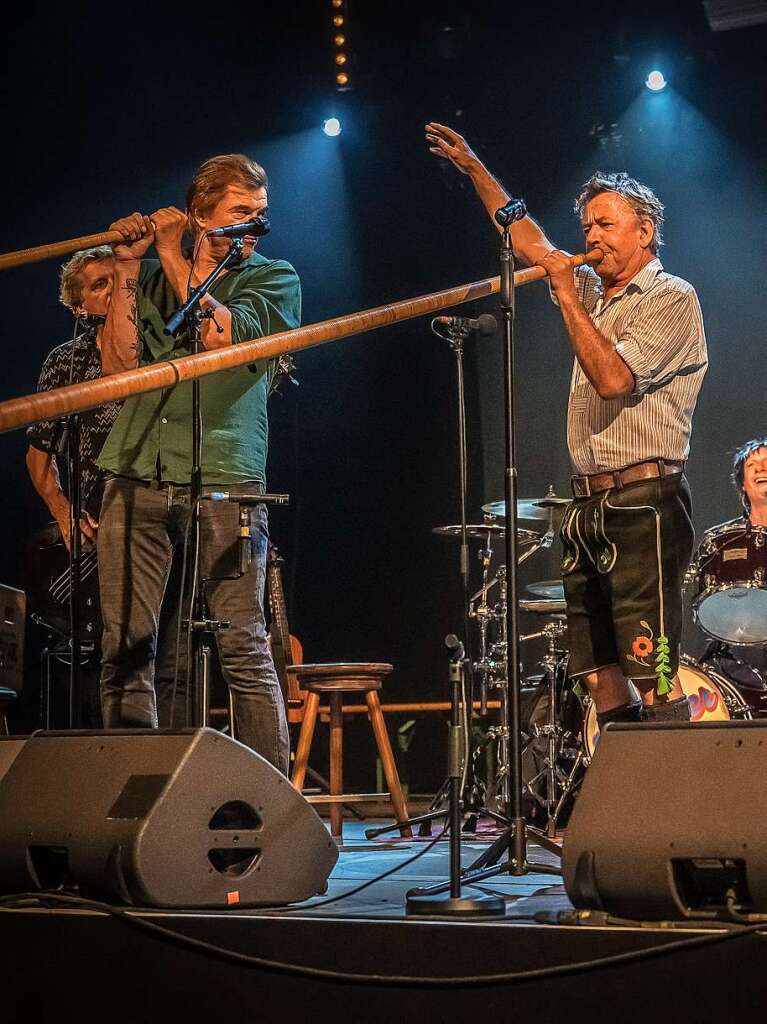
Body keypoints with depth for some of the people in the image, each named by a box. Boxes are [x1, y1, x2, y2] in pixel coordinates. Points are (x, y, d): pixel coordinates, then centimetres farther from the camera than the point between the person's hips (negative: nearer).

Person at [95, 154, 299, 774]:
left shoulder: (273, 279, 11)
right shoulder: (151, 279, 17)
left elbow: (223, 336, -9)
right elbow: (119, 365, 5)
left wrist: (173, 258, -1)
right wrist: (128, 271, 1)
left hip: (224, 477, -3)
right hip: (137, 474, 3)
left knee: (244, 648, -8)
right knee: (125, 647, 0)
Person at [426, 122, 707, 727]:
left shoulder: (671, 299, -5)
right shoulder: (595, 293, 19)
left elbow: (613, 379, -17)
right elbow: (530, 244, 29)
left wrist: (565, 294, -10)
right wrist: (476, 169, 28)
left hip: (643, 505, -8)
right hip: (590, 507, 8)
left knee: (653, 675, -14)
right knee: (599, 676, 6)